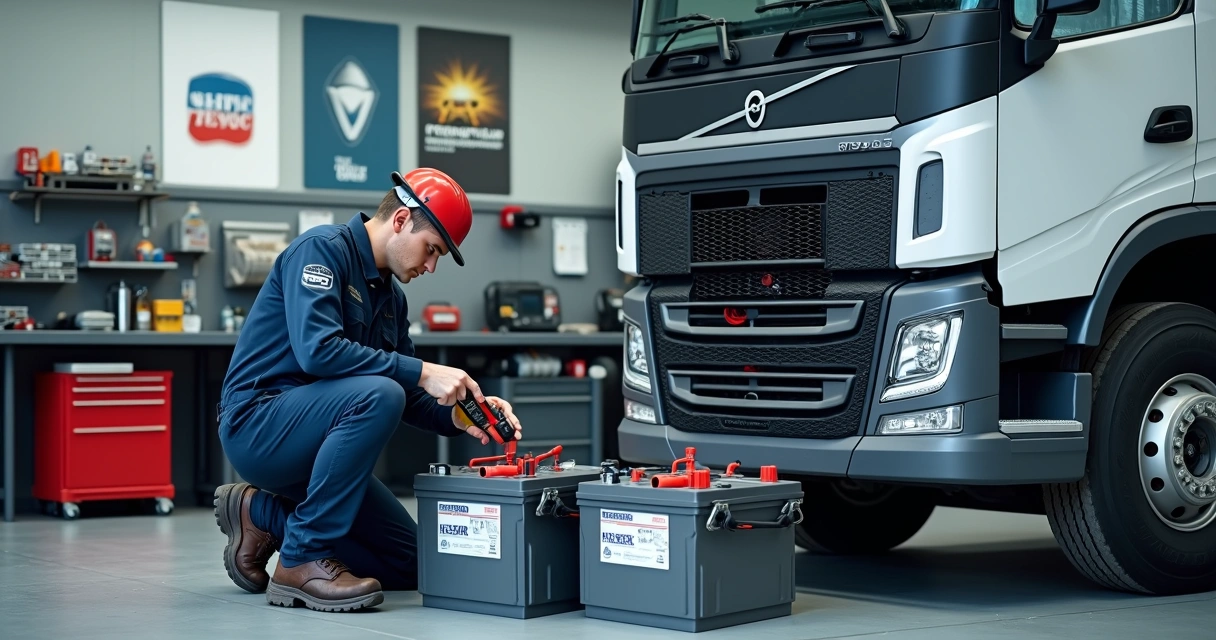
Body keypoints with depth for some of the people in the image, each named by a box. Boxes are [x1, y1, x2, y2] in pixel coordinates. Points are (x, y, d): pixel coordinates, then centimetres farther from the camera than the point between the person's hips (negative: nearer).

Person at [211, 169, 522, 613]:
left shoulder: (391, 295, 12)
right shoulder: (322, 248, -13)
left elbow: (407, 399, 13)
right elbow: (317, 350, -29)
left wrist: (459, 417, -6)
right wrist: (422, 373, -27)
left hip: (309, 440, 9)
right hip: (258, 426, -9)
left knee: (408, 565, 5)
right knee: (378, 394, -34)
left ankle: (262, 514, 15)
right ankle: (304, 559, -23)